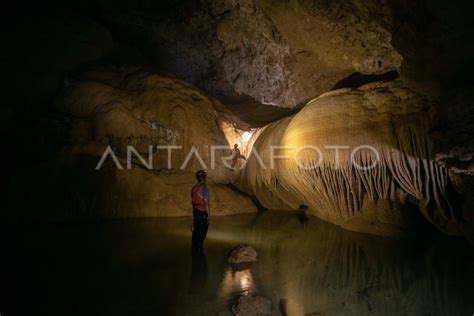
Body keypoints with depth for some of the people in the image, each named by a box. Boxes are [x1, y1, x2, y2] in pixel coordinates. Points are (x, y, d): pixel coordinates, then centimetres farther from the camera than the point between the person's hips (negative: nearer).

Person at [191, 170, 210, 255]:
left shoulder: (194, 188, 4)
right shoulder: (204, 188, -18)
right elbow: (206, 202, -18)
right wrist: (209, 214, -12)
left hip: (196, 211, 7)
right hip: (203, 212, -7)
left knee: (196, 231, 14)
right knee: (202, 232, 5)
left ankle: (194, 249, 22)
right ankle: (199, 249, 11)